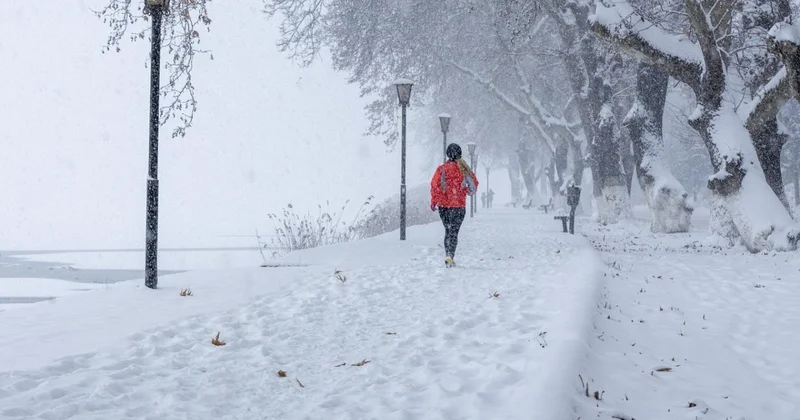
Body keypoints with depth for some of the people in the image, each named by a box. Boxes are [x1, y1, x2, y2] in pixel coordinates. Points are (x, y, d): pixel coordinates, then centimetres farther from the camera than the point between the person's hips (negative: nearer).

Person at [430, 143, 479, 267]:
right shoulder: (463, 168, -2)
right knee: (454, 231, 0)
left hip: (443, 205, 2)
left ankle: (448, 255, 9)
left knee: (448, 230, 16)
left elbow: (434, 185, -8)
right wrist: (468, 191, 26)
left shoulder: (441, 168, -1)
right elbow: (474, 183, 5)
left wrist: (434, 202, -3)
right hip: (459, 205, -1)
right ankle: (450, 256, -14)